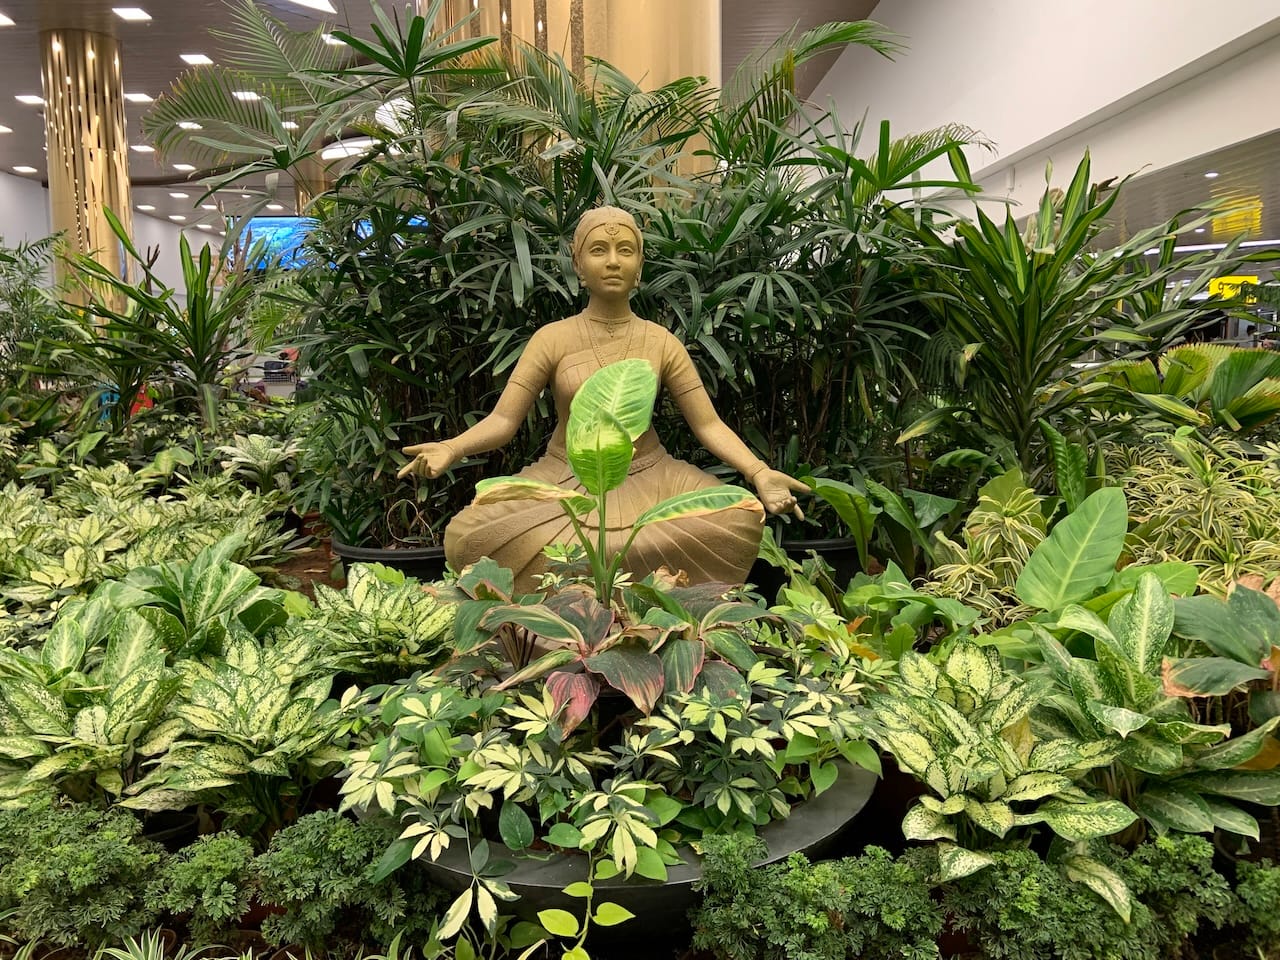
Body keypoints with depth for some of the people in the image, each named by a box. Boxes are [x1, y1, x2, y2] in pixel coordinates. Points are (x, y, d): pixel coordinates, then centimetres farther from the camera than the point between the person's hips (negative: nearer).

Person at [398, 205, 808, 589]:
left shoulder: (662, 342, 2)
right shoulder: (552, 339, -1)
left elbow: (708, 424, -2)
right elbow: (503, 419, -6)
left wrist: (759, 472, -19)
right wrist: (451, 448, -26)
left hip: (647, 479, 1)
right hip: (565, 481, 0)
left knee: (742, 517, -26)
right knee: (466, 535, -25)